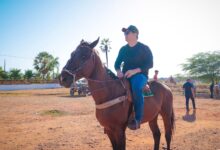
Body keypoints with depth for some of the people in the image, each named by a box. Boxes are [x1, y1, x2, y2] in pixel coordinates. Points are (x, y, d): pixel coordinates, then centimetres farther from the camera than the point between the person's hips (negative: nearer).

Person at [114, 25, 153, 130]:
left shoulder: (144, 48, -1)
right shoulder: (123, 49, 13)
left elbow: (150, 64, -8)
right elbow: (117, 63, 13)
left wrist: (135, 70, -20)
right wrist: (118, 71, -12)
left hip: (140, 75, -6)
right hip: (125, 76, 6)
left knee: (136, 87, -39)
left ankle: (137, 119, -35)